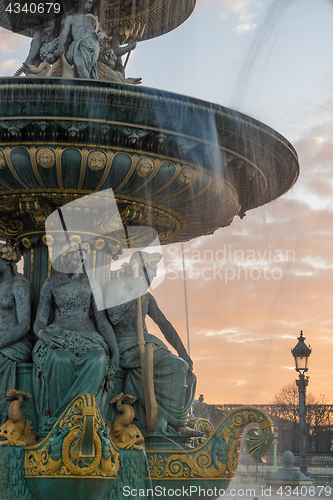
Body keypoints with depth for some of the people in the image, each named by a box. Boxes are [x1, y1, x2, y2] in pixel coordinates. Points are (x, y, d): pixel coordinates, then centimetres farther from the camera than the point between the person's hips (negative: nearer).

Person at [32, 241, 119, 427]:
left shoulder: (91, 284, 12)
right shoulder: (51, 283, 9)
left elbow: (103, 320, 9)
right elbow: (39, 321, 4)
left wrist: (115, 349, -4)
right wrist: (44, 333, -22)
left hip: (87, 337, 1)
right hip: (59, 337, -1)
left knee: (98, 360, -36)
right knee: (60, 360, -40)